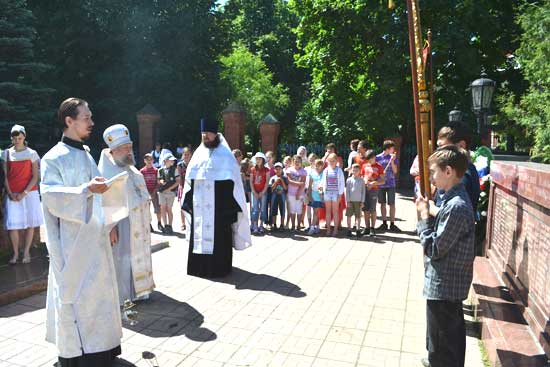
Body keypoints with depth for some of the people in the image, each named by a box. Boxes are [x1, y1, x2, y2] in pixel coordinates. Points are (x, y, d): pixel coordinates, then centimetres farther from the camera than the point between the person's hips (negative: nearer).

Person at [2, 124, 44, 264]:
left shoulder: (31, 153, 1)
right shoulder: (6, 153, 7)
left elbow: (35, 177, -2)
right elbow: (5, 176, 5)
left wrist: (24, 193, -10)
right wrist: (10, 193, -6)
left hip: (29, 193, -1)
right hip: (12, 195, 1)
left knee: (30, 223, 1)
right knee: (12, 224, -5)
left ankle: (26, 252, 12)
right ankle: (15, 253, 9)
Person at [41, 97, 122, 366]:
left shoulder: (85, 154, 14)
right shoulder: (54, 158, -10)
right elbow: (52, 196, -19)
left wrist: (107, 225, 18)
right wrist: (86, 189, -32)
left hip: (94, 238, 8)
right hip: (73, 242, -8)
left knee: (96, 290, 13)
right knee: (74, 296, 0)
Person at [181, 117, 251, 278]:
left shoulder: (224, 155, -2)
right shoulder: (198, 153, 13)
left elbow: (231, 180, -7)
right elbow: (190, 177, 14)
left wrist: (228, 203, -14)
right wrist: (189, 200, 7)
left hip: (217, 202, -5)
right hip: (200, 203, 5)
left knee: (218, 234, -1)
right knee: (199, 233, 9)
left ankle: (218, 266, 10)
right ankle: (200, 265, 21)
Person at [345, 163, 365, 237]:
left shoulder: (361, 180, 2)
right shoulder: (349, 180, 1)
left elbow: (363, 192, 5)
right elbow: (347, 191, 1)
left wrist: (362, 202, 0)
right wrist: (348, 201, -5)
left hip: (358, 201, 0)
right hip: (350, 201, 0)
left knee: (358, 216, 4)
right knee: (349, 215, 3)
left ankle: (358, 230, 13)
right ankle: (349, 230, 13)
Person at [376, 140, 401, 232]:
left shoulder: (393, 157, 2)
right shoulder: (378, 157, 1)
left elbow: (395, 171, -2)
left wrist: (392, 161, -13)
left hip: (391, 184, -1)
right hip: (380, 184, 1)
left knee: (392, 204, 0)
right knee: (382, 204, 8)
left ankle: (392, 224, 6)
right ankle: (384, 223, 18)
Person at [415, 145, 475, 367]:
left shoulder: (456, 206, -26)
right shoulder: (455, 199, 5)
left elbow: (434, 249, -23)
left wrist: (424, 216, -15)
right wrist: (432, 213, -2)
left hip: (442, 286, -10)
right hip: (451, 283, 10)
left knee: (441, 343, 6)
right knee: (453, 332, 27)